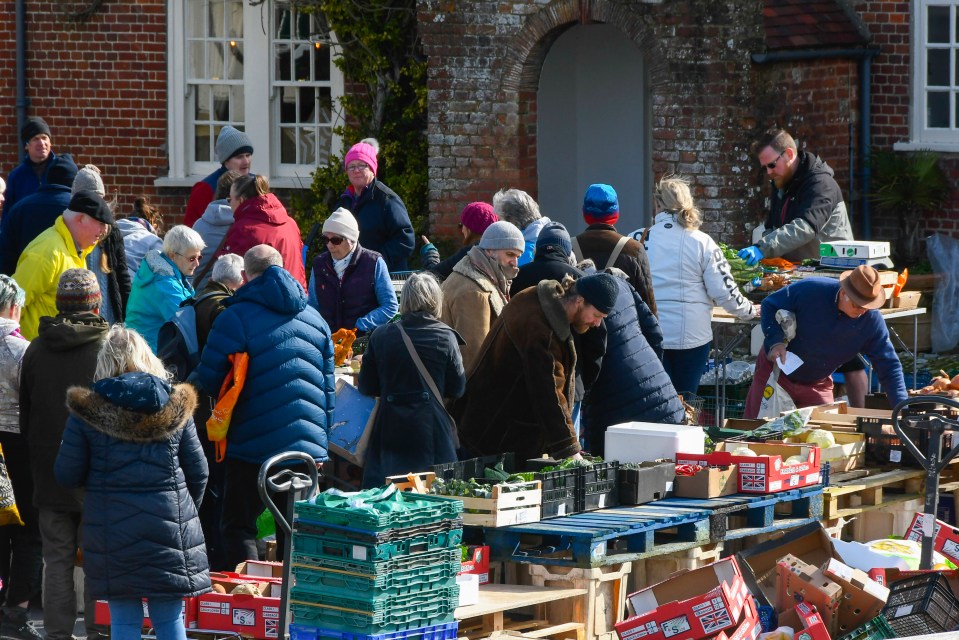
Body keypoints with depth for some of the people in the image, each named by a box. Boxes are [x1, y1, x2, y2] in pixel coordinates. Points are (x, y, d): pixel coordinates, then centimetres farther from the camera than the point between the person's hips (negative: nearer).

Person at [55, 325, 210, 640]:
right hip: (169, 525, 1)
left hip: (112, 529, -1)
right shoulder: (175, 406, 1)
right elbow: (198, 471, 6)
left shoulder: (86, 410, -5)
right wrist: (187, 508, 23)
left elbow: (67, 475, -2)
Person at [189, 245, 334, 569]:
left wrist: (191, 379, 14)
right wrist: (322, 437, 24)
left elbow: (209, 380, -10)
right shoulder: (315, 319, 11)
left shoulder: (235, 317, -9)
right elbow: (328, 386, 16)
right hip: (309, 445, 5)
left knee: (238, 527, 3)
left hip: (254, 444, -5)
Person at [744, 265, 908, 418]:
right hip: (776, 371, -2)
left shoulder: (872, 321, -20)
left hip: (817, 385, 2)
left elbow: (889, 366, -16)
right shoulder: (809, 291, -26)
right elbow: (770, 305, -12)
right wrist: (775, 341, -28)